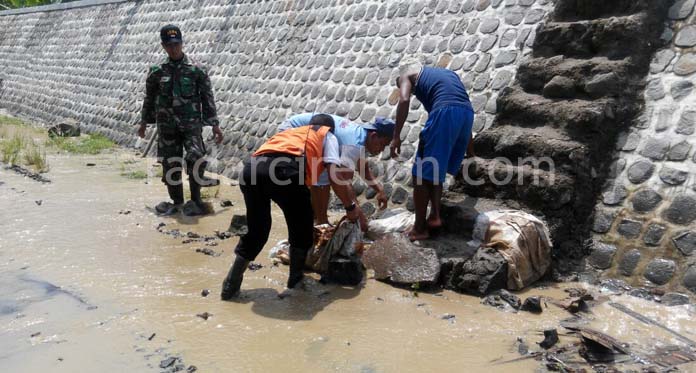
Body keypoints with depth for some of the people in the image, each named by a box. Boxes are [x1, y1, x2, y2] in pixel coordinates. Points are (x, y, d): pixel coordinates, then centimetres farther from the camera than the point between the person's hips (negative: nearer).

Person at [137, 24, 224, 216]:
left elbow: (207, 98, 0)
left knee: (196, 159, -18)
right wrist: (144, 122, 19)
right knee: (170, 164, 6)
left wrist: (215, 124, -3)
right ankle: (176, 201, 23)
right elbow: (149, 98, 15)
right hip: (167, 126, 3)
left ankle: (195, 199, 2)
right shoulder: (157, 71, 5)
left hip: (191, 123, -3)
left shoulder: (196, 70, -2)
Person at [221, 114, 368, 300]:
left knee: (256, 228, 22)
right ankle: (296, 279, 29)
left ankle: (231, 286, 23)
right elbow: (335, 175, 14)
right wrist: (351, 207, 25)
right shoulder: (327, 135, 30)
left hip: (251, 167, 6)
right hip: (285, 168, -6)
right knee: (301, 226, 19)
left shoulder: (290, 132, 45)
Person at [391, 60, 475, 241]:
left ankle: (420, 228, 6)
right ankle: (434, 216, 12)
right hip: (467, 113, 7)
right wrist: (470, 151, 43)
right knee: (435, 171, 21)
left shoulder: (407, 73, 21)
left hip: (444, 112, -7)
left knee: (422, 174, 2)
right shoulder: (448, 73, 38)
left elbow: (404, 100, -2)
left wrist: (396, 136, -4)